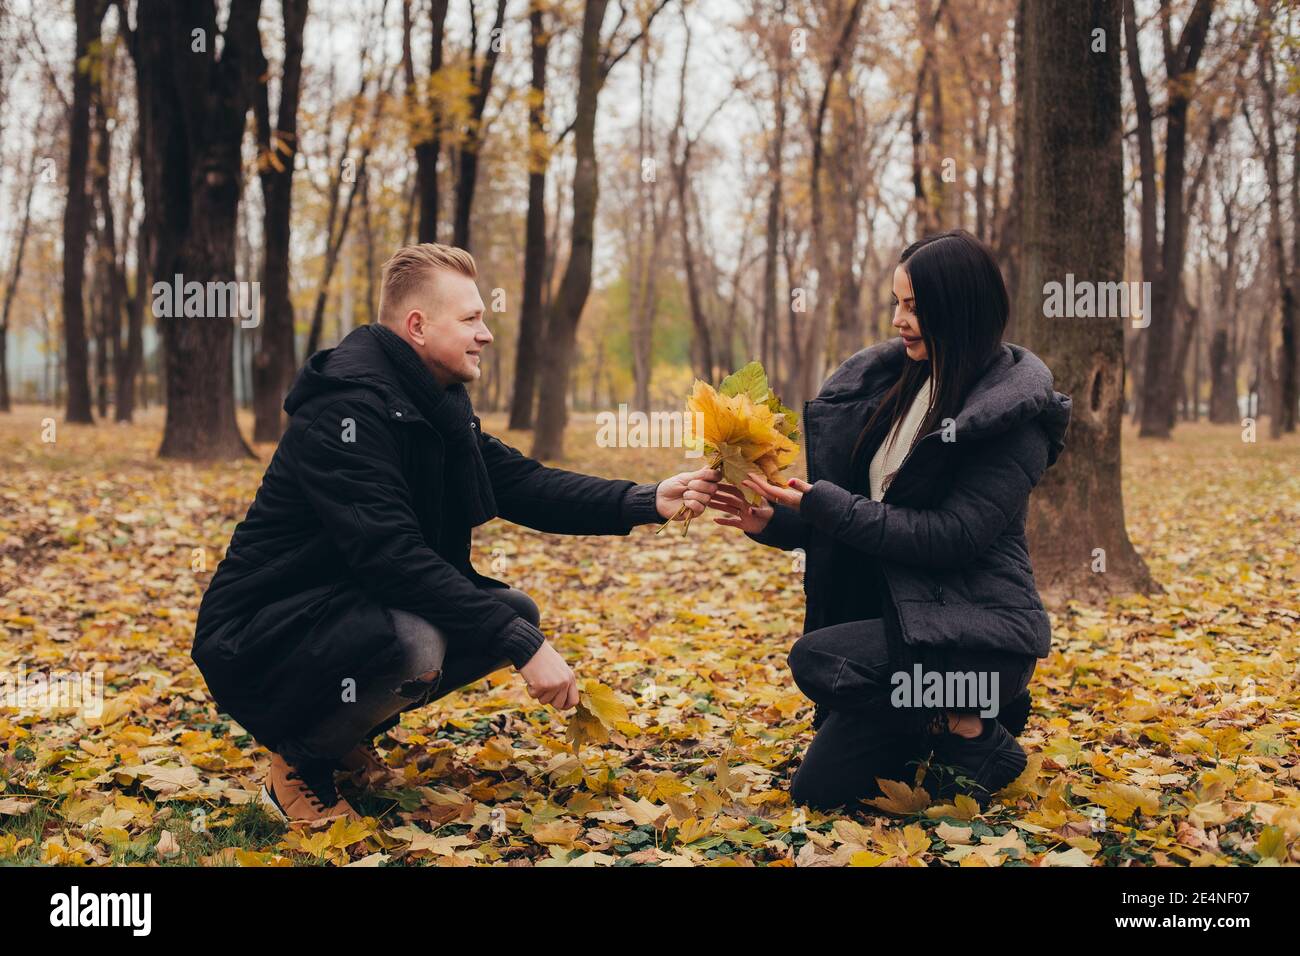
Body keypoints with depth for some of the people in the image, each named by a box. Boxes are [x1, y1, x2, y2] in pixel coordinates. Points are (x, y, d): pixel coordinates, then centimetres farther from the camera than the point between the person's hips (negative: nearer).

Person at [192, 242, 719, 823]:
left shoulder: (436, 405, 7)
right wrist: (520, 645, -31)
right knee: (414, 644, -36)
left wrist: (648, 502, -8)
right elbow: (391, 554, -31)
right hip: (259, 636, -10)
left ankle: (347, 735, 10)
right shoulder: (348, 406, -24)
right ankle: (299, 761, -6)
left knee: (516, 611, 0)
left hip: (362, 610, 10)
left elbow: (522, 484, 5)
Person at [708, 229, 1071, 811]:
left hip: (978, 632, -7)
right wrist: (770, 521, -8)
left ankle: (975, 735, -7)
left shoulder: (1013, 414, -14)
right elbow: (844, 511, 10)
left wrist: (822, 504, -23)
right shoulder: (889, 382, 6)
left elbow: (950, 535, -22)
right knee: (819, 789, 4)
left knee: (818, 659, -30)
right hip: (899, 619, 7)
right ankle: (944, 717, 25)